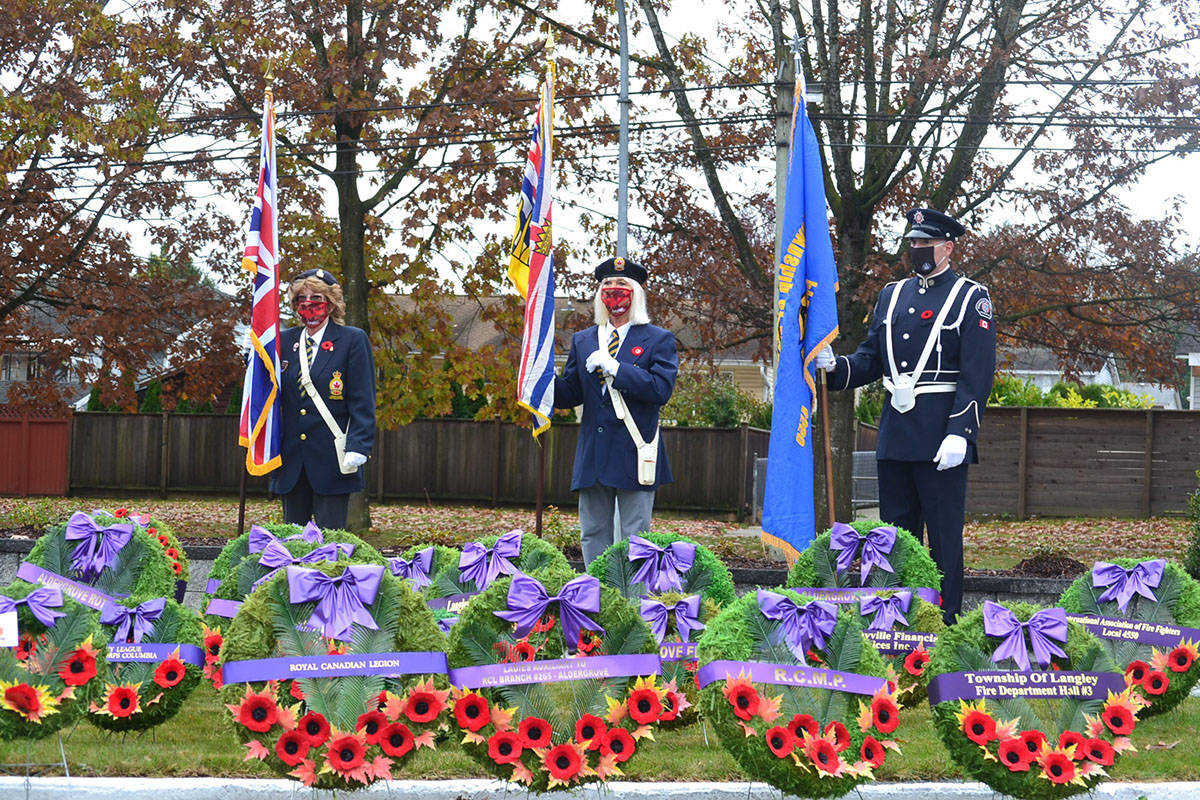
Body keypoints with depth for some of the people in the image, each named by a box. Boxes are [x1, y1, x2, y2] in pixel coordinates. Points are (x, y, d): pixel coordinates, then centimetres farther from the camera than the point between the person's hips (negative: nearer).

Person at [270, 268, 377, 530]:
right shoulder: (284, 341, 12)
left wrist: (357, 448, -14)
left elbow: (363, 401, -5)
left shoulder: (353, 340, 0)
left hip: (332, 460, -4)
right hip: (292, 458, 5)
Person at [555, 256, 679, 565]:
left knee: (633, 537, -2)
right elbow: (570, 394, 12)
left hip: (634, 455, -4)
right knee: (593, 535, 7)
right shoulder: (583, 341, 16)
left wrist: (615, 368, -18)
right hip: (592, 457, 5)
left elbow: (661, 389, -12)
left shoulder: (658, 340, 2)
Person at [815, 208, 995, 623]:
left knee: (944, 535, -2)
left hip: (942, 439, -6)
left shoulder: (971, 298, -3)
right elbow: (870, 360, 16)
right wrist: (835, 366, -5)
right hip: (895, 434, 6)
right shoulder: (892, 295, 16)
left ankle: (946, 623, 2)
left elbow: (978, 374, -10)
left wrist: (959, 433, -19)